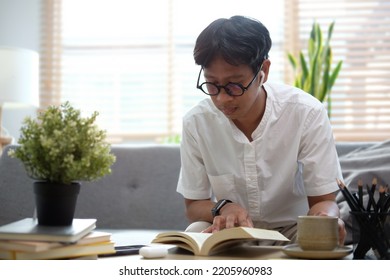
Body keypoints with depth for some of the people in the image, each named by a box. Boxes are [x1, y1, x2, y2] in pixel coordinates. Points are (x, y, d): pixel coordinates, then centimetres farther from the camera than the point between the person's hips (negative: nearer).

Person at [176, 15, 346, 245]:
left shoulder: (307, 114, -19)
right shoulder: (196, 122, -12)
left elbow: (323, 200, -12)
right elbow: (194, 205, -1)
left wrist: (325, 219, -37)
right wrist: (223, 208, -25)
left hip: (292, 229, -1)